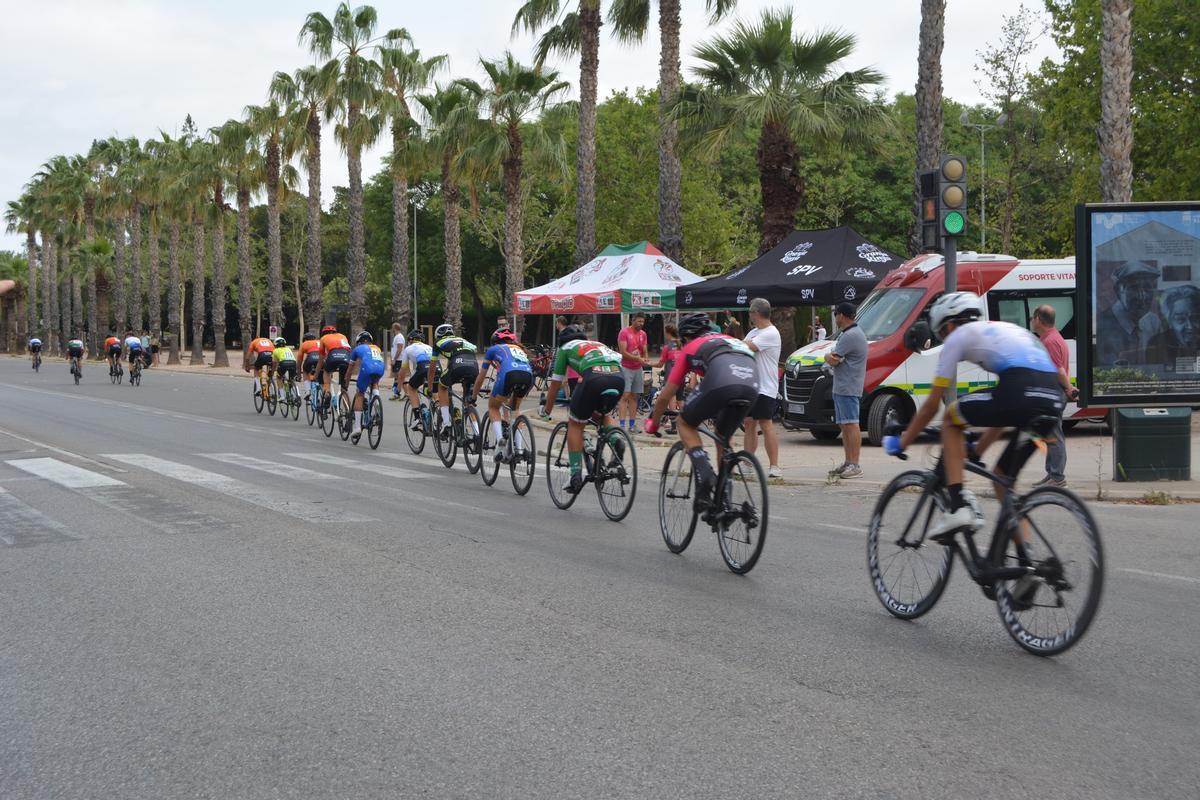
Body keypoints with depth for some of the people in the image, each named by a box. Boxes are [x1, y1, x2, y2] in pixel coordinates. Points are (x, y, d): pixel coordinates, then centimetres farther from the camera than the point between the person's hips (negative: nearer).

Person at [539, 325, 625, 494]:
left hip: (595, 376, -4)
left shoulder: (565, 348, 28)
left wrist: (546, 410, 45)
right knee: (605, 415, 32)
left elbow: (555, 385, 31)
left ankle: (576, 475, 7)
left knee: (575, 424, 14)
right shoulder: (598, 344, 40)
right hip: (619, 377, 4)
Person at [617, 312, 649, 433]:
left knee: (634, 396, 7)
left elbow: (644, 352, 12)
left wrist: (645, 360, -5)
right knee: (625, 396, -10)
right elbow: (623, 352, -15)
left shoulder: (643, 334, 8)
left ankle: (632, 424, 10)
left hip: (638, 369, 6)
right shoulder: (624, 332, -9)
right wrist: (638, 359, -22)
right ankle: (622, 424, -13)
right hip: (626, 368, -6)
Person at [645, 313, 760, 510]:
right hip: (751, 388, 5)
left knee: (684, 423, 20)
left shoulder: (690, 348, 28)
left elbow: (665, 396, 31)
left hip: (720, 383, -4)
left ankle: (704, 473, -1)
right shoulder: (731, 340, 41)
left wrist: (653, 424, 47)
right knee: (723, 438, 27)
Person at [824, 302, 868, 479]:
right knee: (844, 425, 14)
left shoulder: (850, 336, -16)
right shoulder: (850, 333, 20)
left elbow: (832, 360, -18)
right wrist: (831, 357, -5)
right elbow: (833, 358, 17)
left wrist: (828, 356, 3)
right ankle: (848, 464, 19)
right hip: (841, 388, 11)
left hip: (848, 389, -11)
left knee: (852, 425, -12)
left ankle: (855, 466, -14)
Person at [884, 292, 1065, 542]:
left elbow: (932, 404, 17)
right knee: (1003, 476, 22)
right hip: (1054, 401, 7)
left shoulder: (958, 335, 17)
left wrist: (901, 443, 29)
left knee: (951, 417, 18)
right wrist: (977, 451, 46)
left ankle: (957, 507, 7)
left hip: (1020, 393, -7)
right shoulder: (1008, 329, 37)